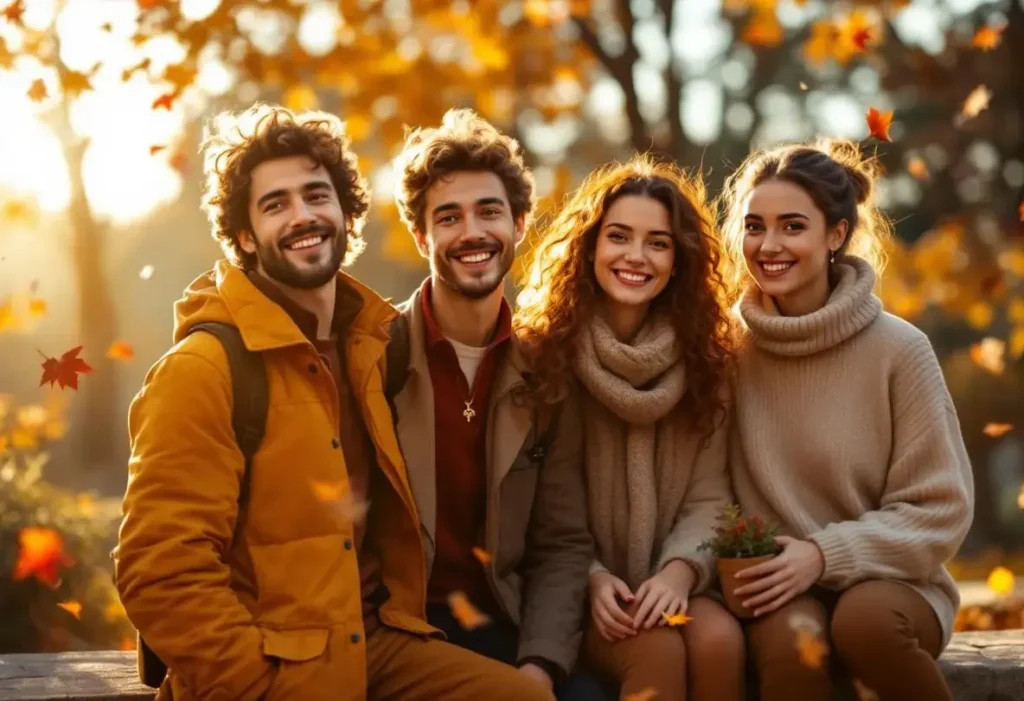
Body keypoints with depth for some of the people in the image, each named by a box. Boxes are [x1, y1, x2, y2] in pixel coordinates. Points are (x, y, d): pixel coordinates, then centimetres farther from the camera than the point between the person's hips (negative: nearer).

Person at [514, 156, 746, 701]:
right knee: (657, 650, -30)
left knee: (720, 639, -27)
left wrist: (680, 570, -16)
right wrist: (590, 577, -16)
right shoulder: (541, 346, -4)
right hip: (572, 590, -3)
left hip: (666, 585, 3)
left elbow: (708, 496, 2)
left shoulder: (702, 355, 5)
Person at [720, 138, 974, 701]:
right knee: (792, 638, -33)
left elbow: (939, 510, -6)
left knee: (865, 620, -34)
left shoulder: (898, 350, -7)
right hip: (781, 588, 0)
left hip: (887, 580, 0)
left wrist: (825, 555, -17)